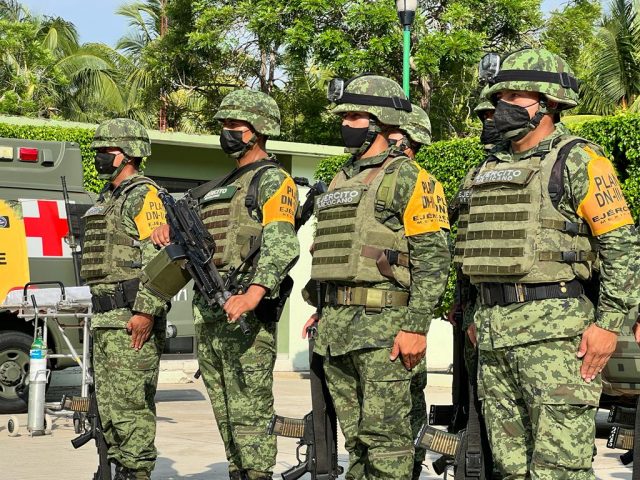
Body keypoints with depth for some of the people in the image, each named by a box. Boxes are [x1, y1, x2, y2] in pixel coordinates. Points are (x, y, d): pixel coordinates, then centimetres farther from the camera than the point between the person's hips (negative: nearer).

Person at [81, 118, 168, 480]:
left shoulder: (143, 195, -8)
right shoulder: (108, 199, 22)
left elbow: (158, 257, -19)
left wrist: (146, 311, -24)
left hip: (132, 319, -10)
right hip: (105, 318, 10)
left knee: (132, 402, -9)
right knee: (109, 403, 12)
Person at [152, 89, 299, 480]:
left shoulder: (273, 180, -5)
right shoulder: (223, 186, 23)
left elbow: (282, 244, -20)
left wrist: (253, 294, -35)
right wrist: (171, 230, 2)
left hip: (246, 313, -9)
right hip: (208, 315, 9)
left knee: (249, 411, -8)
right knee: (226, 414, 12)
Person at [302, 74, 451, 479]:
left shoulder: (407, 177, -6)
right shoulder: (342, 180, 20)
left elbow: (433, 256, -13)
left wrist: (416, 326, -19)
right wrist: (320, 311, 19)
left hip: (383, 323, -8)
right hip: (337, 325, 8)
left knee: (384, 434, -7)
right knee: (354, 435, 12)